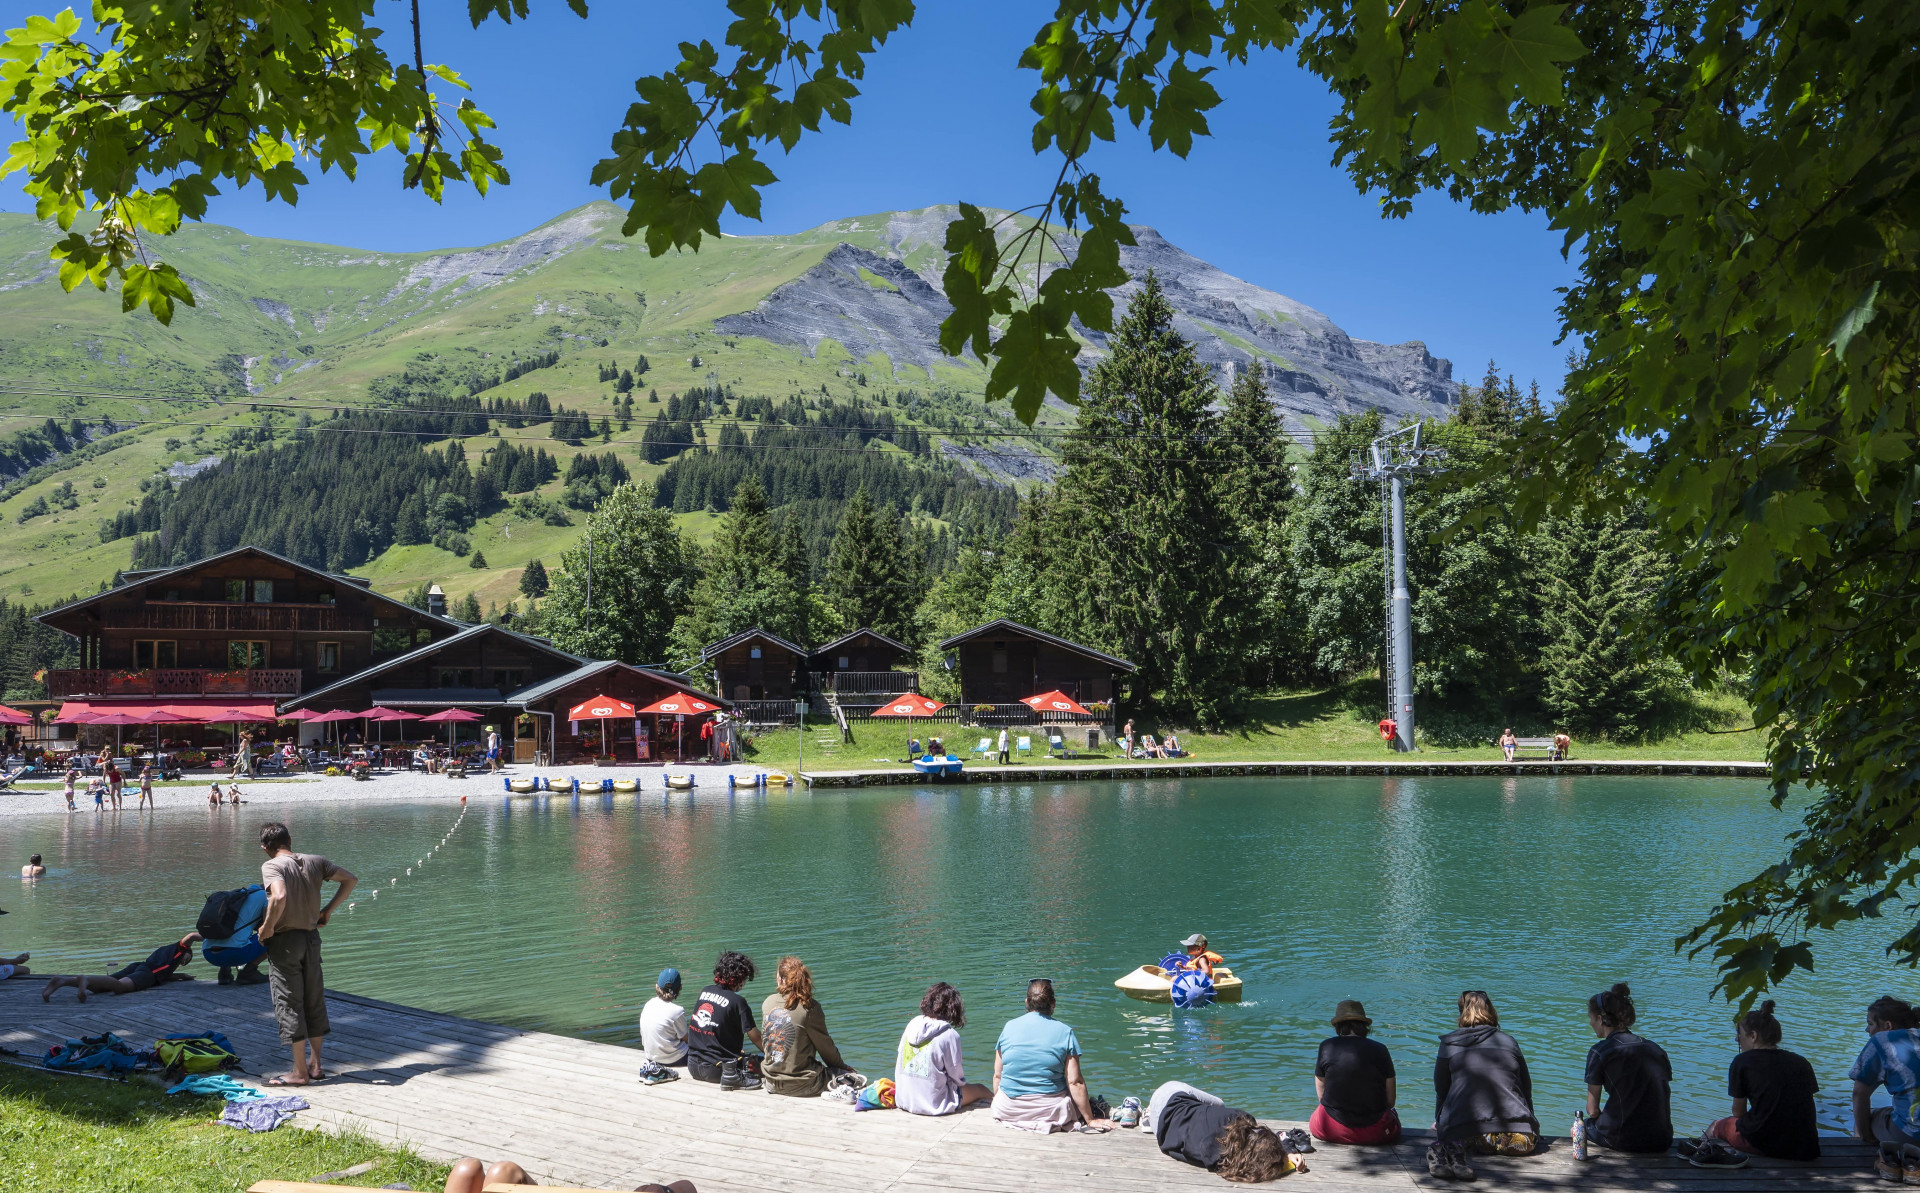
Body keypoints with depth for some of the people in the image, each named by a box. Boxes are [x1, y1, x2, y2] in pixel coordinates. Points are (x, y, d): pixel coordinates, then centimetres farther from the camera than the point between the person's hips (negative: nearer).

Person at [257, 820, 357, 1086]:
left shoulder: (271, 866, -14)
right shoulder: (315, 861, 5)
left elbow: (279, 896, -32)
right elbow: (350, 880, 10)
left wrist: (268, 927, -18)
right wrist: (328, 910, 14)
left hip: (284, 940, -6)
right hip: (311, 937, 6)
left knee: (288, 1003, 2)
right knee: (314, 1000, 15)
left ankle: (299, 1071, 5)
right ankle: (315, 1064, 23)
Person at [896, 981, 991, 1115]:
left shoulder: (912, 1024, 0)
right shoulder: (950, 1035, -16)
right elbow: (957, 1076, -7)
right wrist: (963, 1082, 17)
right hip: (933, 1104, -6)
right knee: (980, 1089, 18)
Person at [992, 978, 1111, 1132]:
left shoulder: (1009, 1027, 2)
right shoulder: (1065, 1032, -4)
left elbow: (997, 1075, 7)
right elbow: (1075, 1082, -8)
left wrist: (997, 1102, 25)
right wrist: (1090, 1120, -1)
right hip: (1050, 1111, -3)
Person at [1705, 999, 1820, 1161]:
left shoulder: (1742, 1062, -2)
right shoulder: (1801, 1062, 9)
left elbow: (1738, 1112, 6)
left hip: (1762, 1143, -4)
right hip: (1806, 1149, 4)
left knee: (1716, 1126, 26)